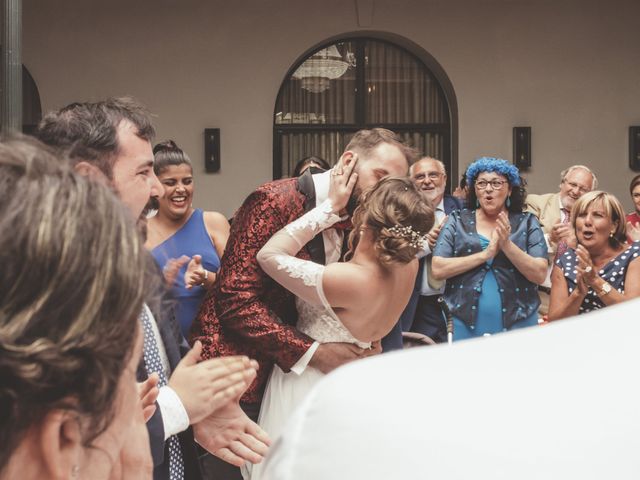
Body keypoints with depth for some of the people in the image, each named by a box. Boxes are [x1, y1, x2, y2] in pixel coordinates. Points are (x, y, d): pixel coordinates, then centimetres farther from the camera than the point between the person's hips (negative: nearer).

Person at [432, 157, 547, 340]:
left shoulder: (527, 223, 3)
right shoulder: (457, 221, 3)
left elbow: (539, 274, -6)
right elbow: (438, 269, -7)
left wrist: (507, 245, -17)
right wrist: (485, 254, -13)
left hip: (518, 323, 0)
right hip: (466, 323, 0)